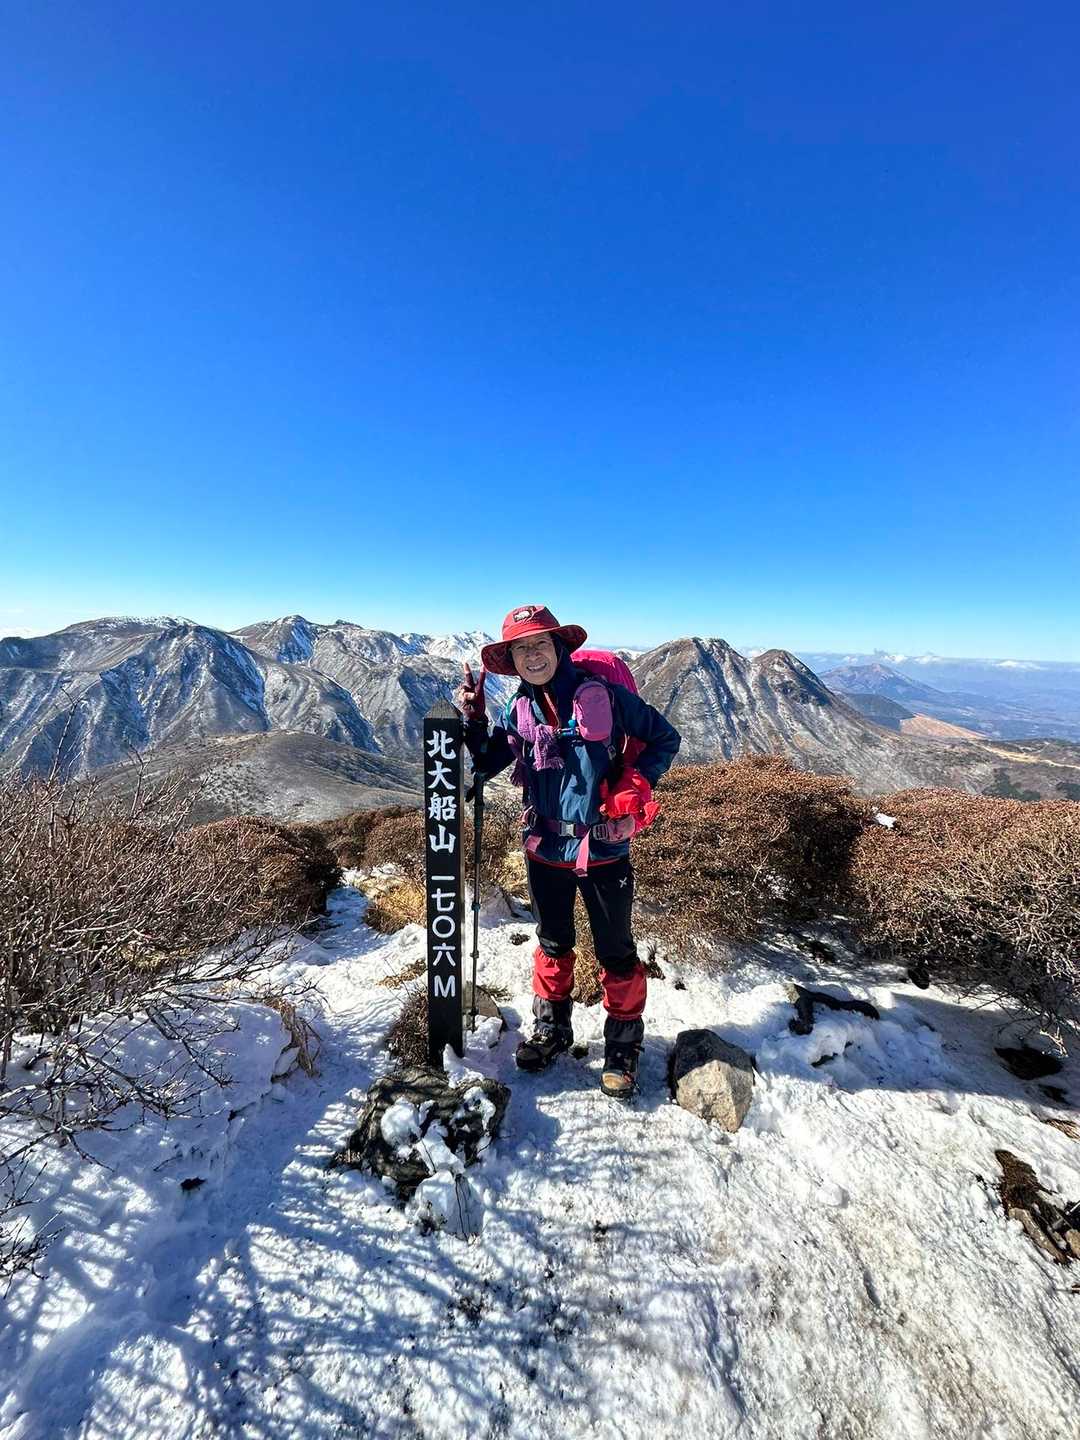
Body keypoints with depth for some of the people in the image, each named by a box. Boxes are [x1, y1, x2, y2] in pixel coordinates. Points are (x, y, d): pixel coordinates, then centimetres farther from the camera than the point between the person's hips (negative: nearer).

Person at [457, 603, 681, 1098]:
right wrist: (473, 720, -11)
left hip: (603, 848, -3)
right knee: (552, 944, 22)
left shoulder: (603, 694, -12)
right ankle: (550, 1028, 45)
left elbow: (664, 737, -2)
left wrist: (636, 784, -15)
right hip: (545, 847, 3)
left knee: (615, 950, 13)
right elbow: (483, 766, 3)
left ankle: (623, 1044, 37)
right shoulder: (517, 711, 0)